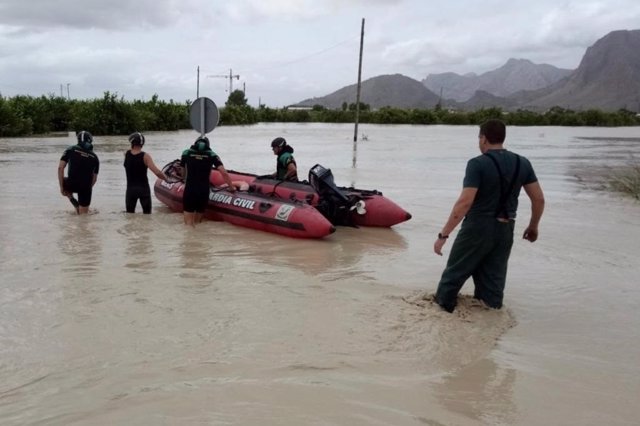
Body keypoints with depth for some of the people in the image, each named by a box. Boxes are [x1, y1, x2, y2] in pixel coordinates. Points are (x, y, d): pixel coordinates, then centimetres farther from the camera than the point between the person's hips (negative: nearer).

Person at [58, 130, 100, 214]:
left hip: (72, 184, -2)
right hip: (86, 187, 2)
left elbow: (60, 168, -1)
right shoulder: (94, 157, 13)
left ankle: (74, 202, 16)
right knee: (83, 214, 13)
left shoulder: (70, 150, 6)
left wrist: (61, 187, 4)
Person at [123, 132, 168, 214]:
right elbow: (157, 172, -19)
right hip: (144, 188, -1)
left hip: (131, 189, 2)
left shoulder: (126, 154, -5)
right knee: (147, 213, 10)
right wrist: (165, 178, -6)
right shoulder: (145, 156, -12)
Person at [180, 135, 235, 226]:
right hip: (204, 191, 1)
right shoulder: (212, 155, 5)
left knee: (189, 224, 2)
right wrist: (231, 187, 7)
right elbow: (224, 173, -5)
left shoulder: (186, 153, 7)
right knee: (197, 223, 15)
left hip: (189, 191, -1)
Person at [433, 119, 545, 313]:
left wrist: (443, 234, -21)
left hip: (477, 228, -5)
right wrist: (533, 226, 22)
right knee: (493, 281, 14)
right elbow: (539, 199, 6)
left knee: (453, 275, 10)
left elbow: (465, 202, -22)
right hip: (505, 231, 5)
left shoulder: (478, 164, -14)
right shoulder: (522, 163, 3)